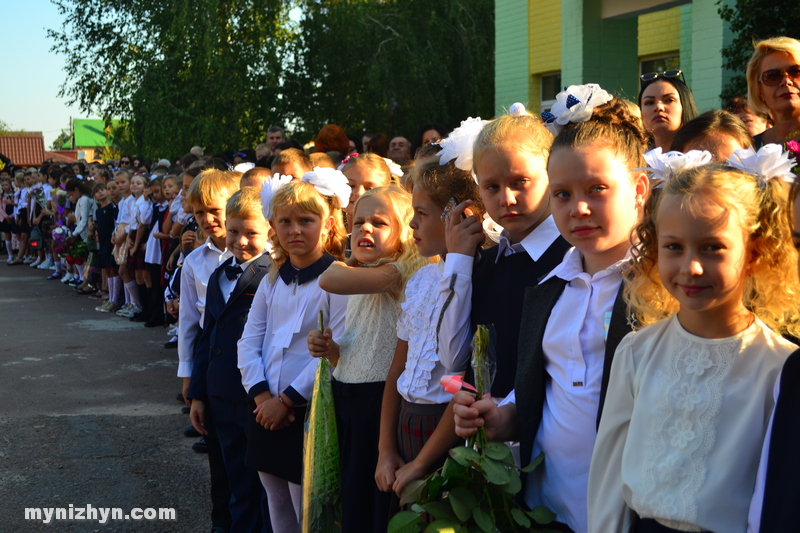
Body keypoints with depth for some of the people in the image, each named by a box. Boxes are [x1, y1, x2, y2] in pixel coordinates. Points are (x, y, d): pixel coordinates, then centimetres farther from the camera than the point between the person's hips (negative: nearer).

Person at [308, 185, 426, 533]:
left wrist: (346, 260, -7)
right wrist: (330, 349, 0)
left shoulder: (397, 272, -14)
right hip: (346, 396, 9)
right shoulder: (358, 285, 13)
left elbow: (330, 280, -29)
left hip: (378, 399, -9)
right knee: (350, 498, 16)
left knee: (371, 504, 0)